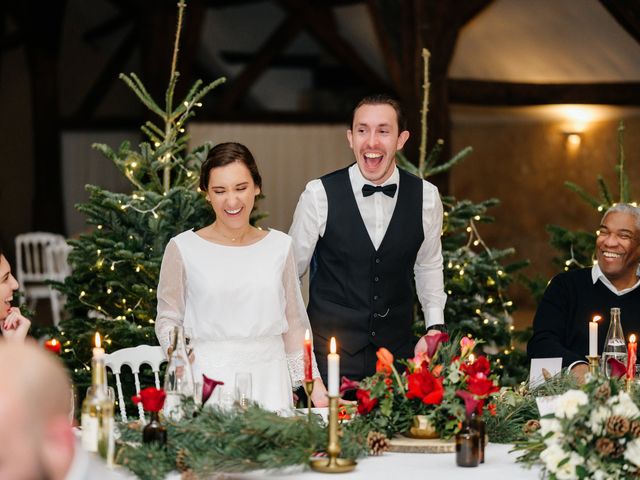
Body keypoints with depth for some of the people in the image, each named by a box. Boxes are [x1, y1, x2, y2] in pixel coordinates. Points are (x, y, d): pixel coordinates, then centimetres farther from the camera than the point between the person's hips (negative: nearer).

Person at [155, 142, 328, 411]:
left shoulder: (279, 245, 8)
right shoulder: (183, 248, 1)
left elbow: (294, 322, 13)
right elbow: (167, 318, 7)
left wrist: (315, 385, 8)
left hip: (268, 380, 2)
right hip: (207, 379, -2)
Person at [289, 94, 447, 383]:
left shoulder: (426, 197, -1)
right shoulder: (319, 195, -10)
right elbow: (291, 270, 1)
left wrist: (434, 327, 6)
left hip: (398, 353, 2)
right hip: (328, 357, -2)